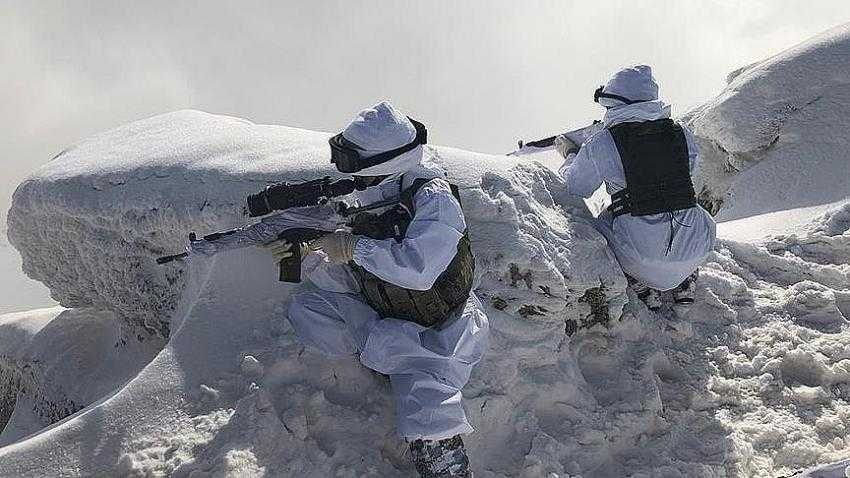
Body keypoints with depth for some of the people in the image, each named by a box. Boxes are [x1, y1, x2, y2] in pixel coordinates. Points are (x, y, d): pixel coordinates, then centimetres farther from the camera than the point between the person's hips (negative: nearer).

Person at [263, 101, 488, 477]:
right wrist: (302, 256, -12)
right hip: (384, 320, 8)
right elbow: (345, 276, 4)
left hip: (438, 335, -8)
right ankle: (386, 359, -3)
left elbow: (418, 269, -37)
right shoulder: (370, 200, 2)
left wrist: (355, 246, -29)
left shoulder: (434, 198, -21)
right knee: (305, 308, -5)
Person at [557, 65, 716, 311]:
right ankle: (685, 284, 25)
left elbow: (576, 188, 7)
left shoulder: (601, 143, -7)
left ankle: (645, 291, 15)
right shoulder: (681, 133, 3)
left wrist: (570, 156, 28)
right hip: (693, 249, 4)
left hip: (641, 251, -3)